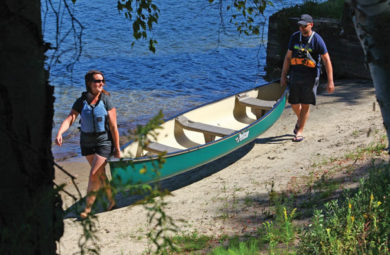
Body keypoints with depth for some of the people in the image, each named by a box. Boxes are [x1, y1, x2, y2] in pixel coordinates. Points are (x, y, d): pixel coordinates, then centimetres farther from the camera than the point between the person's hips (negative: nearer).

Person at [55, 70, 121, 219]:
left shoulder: (106, 100, -12)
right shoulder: (81, 102, -4)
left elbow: (113, 126, -10)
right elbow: (69, 119, -15)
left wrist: (117, 148, -9)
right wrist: (59, 134, -33)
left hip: (104, 141, -4)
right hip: (87, 141, 4)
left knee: (93, 174, -11)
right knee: (100, 173, 14)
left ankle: (88, 208, -1)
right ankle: (111, 200, 32)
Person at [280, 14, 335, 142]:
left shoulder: (317, 40, -9)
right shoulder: (295, 37, 4)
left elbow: (327, 61, -9)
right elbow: (288, 57, 11)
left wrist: (330, 81, -13)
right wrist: (283, 76, 9)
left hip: (310, 75, -4)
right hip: (295, 74, 4)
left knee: (305, 105, -2)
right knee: (294, 103, 8)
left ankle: (300, 132, 6)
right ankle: (300, 119, 39)